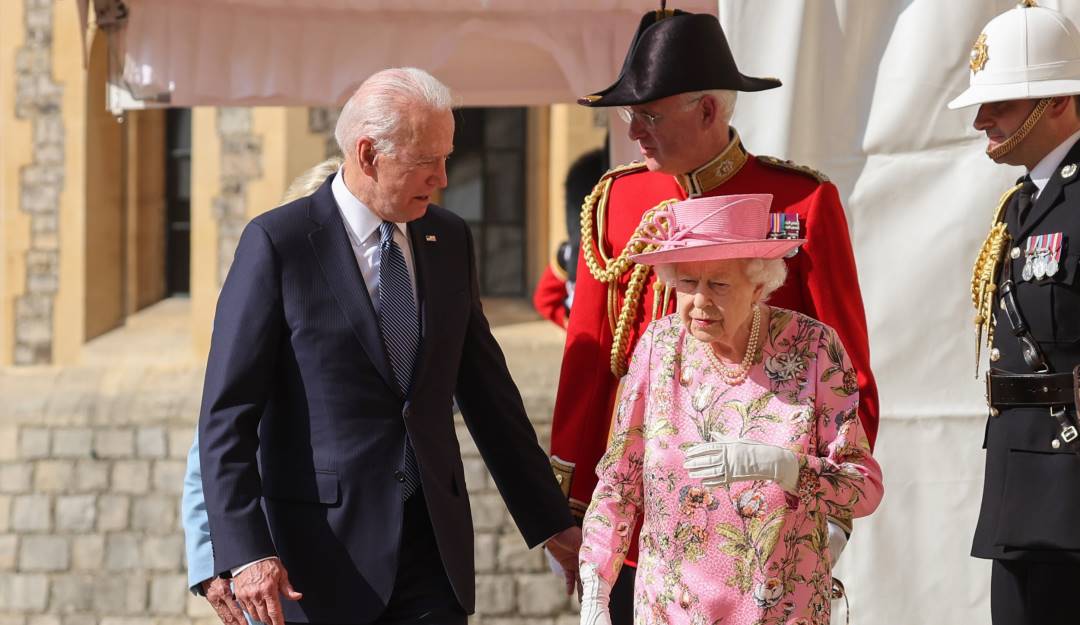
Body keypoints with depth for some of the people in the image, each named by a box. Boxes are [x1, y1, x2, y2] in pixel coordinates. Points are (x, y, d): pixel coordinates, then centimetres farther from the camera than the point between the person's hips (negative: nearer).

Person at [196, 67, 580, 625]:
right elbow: (227, 413, -10)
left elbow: (486, 390, 16)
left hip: (433, 548, 4)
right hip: (327, 552, -4)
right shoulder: (277, 243, -8)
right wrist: (245, 551, -19)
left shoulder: (449, 239, 9)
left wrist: (551, 521, 17)